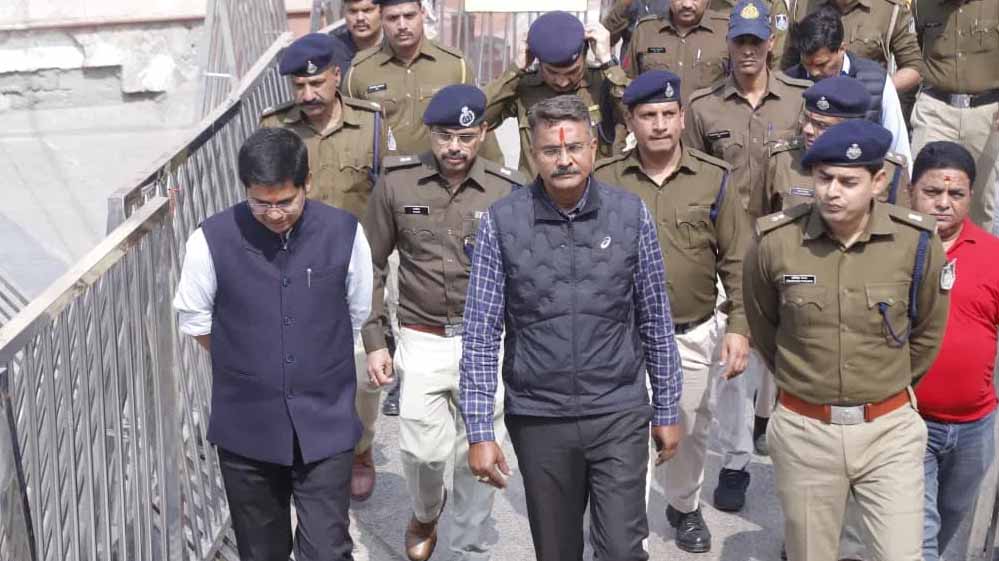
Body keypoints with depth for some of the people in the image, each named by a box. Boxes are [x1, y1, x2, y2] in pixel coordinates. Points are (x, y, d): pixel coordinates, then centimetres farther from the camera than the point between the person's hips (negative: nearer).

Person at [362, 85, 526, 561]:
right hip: (422, 341, 0)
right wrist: (374, 341, 1)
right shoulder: (397, 182, -4)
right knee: (423, 450, 0)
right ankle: (425, 513, 35)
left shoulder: (508, 190, -6)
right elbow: (372, 265, 4)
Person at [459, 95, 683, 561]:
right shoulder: (501, 222, -8)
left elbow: (655, 321, 4)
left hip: (619, 415, 0)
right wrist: (479, 431, -7)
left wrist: (667, 410, 7)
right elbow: (481, 335, -5)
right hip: (539, 418, 0)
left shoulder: (631, 214, -3)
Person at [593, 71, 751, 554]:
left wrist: (739, 327, -8)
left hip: (696, 334, 2)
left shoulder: (714, 178, -4)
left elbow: (738, 261, -2)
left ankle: (684, 507, 45)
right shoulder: (604, 180, -5)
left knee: (690, 427, 20)